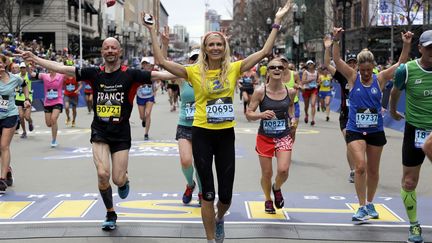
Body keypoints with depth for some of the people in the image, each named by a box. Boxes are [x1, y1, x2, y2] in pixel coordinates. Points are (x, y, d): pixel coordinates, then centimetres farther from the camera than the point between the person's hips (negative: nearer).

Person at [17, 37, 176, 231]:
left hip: (121, 134, -1)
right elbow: (62, 68, 0)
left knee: (118, 180, -2)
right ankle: (110, 214, 11)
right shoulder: (94, 73, -1)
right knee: (103, 174, -14)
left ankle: (125, 180, 40)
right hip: (99, 132, 1)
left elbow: (158, 75, -14)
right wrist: (34, 59, -2)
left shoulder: (130, 75, -7)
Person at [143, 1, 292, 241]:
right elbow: (162, 61, -10)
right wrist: (152, 31, -11)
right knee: (208, 193, 3)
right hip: (202, 135, -2)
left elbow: (264, 52, -1)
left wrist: (277, 22, -2)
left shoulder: (233, 68, 1)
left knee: (226, 194, 7)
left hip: (226, 135, 2)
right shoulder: (195, 72, -4)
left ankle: (219, 219, 42)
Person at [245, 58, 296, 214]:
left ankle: (277, 188, 22)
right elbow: (249, 113, -9)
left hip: (284, 136, 1)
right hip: (265, 137, -1)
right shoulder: (260, 92, -11)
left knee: (283, 170, -14)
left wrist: (292, 117, 5)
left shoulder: (290, 92, -3)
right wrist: (262, 114, -27)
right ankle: (268, 200, 35)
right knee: (267, 173, 6)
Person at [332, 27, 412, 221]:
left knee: (373, 170, 12)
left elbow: (401, 64, -4)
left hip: (376, 131, 2)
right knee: (360, 167, -15)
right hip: (355, 130, -2)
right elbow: (337, 60, -13)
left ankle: (370, 204, 31)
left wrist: (406, 45, -16)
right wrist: (336, 41, -26)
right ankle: (362, 207, -6)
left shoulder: (380, 79, -1)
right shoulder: (353, 78, -4)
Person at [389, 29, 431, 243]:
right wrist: (393, 111, 24)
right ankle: (414, 226, 27)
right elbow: (395, 91, 11)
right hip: (414, 129, 1)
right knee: (409, 182, 7)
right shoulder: (406, 70, -10)